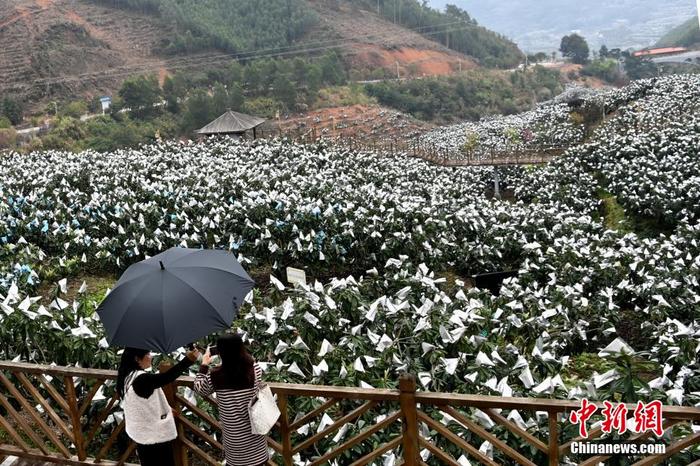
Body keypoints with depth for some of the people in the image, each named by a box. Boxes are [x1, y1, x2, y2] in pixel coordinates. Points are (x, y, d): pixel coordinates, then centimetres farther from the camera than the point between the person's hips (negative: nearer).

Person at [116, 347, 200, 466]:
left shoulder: (128, 376, 4)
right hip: (155, 436, -9)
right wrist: (188, 360, -51)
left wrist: (166, 409, 19)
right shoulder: (141, 379, -27)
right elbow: (166, 378, -44)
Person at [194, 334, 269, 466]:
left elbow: (199, 389, -2)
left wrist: (204, 365, 7)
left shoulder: (215, 376, -21)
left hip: (233, 430, -1)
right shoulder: (255, 368, -18)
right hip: (254, 423, 1)